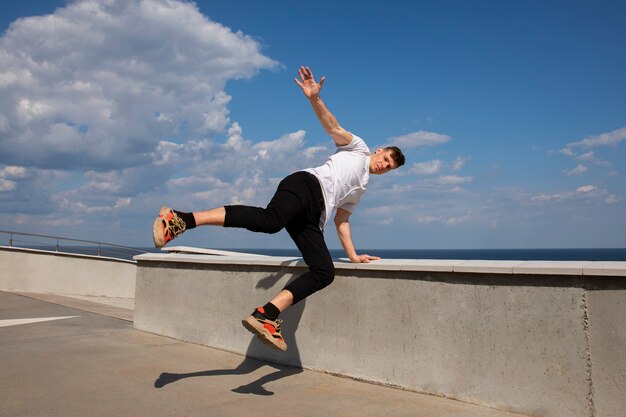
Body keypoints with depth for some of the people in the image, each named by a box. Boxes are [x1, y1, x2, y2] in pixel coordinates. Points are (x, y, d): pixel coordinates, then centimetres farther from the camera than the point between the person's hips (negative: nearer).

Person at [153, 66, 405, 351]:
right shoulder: (358, 149, 23)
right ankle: (181, 220, -42)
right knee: (270, 220, -38)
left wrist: (352, 255, 30)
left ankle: (266, 316, -19)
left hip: (313, 216, 8)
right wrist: (315, 98, -13)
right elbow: (333, 128, 5)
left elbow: (341, 221, 37)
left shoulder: (360, 188, 39)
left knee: (324, 272, -12)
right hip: (306, 185, -7)